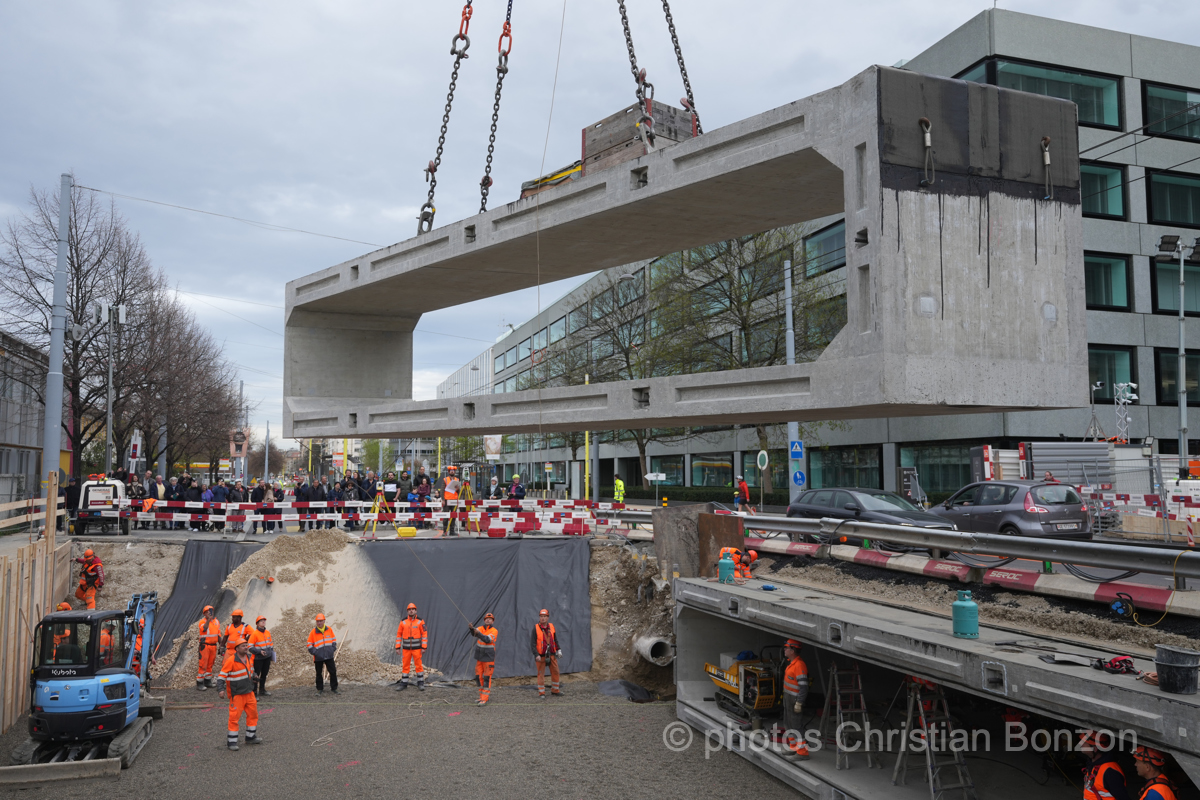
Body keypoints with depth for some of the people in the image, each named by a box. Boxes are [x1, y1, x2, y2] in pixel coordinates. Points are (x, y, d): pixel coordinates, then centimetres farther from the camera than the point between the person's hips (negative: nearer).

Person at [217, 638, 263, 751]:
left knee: (253, 714, 13)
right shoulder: (231, 660, -17)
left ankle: (250, 737, 27)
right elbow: (222, 675, -16)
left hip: (249, 692, 7)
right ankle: (231, 741, 6)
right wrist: (221, 689, -24)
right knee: (235, 717, -5)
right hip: (236, 694, -7)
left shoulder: (248, 657, 6)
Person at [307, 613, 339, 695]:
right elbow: (309, 645, 2)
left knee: (333, 672, 1)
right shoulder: (313, 632, -3)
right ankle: (320, 689, 22)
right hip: (318, 657, -1)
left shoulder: (329, 629, 3)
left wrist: (333, 649, 2)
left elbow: (334, 640, 14)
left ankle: (334, 688, 13)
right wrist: (315, 652, -9)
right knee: (319, 674, 8)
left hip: (329, 656, 1)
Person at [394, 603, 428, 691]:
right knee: (405, 666, 4)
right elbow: (399, 634, 5)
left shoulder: (420, 621, -4)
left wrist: (424, 647, -11)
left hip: (417, 648, -2)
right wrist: (398, 647, 0)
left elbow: (424, 634, -5)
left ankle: (420, 683, 9)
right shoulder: (403, 622, 1)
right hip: (406, 648, 2)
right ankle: (404, 684, 13)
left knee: (418, 665, -2)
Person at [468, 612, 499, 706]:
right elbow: (474, 633, -16)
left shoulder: (494, 631, -8)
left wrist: (478, 633, -39)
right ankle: (484, 694, 23)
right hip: (479, 657, 5)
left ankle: (484, 699, -7)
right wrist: (471, 628, -38)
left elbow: (487, 639, -25)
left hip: (489, 657, -5)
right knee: (478, 676, 9)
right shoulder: (481, 628, 5)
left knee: (487, 677, -7)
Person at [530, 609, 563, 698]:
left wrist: (558, 650, 10)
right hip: (541, 655, -4)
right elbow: (532, 643, -9)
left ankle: (555, 690, 20)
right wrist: (536, 655, -16)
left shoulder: (551, 627, 6)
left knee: (555, 672, 7)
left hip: (551, 654, 4)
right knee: (541, 673, 1)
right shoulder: (536, 628, -7)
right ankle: (541, 693, 9)